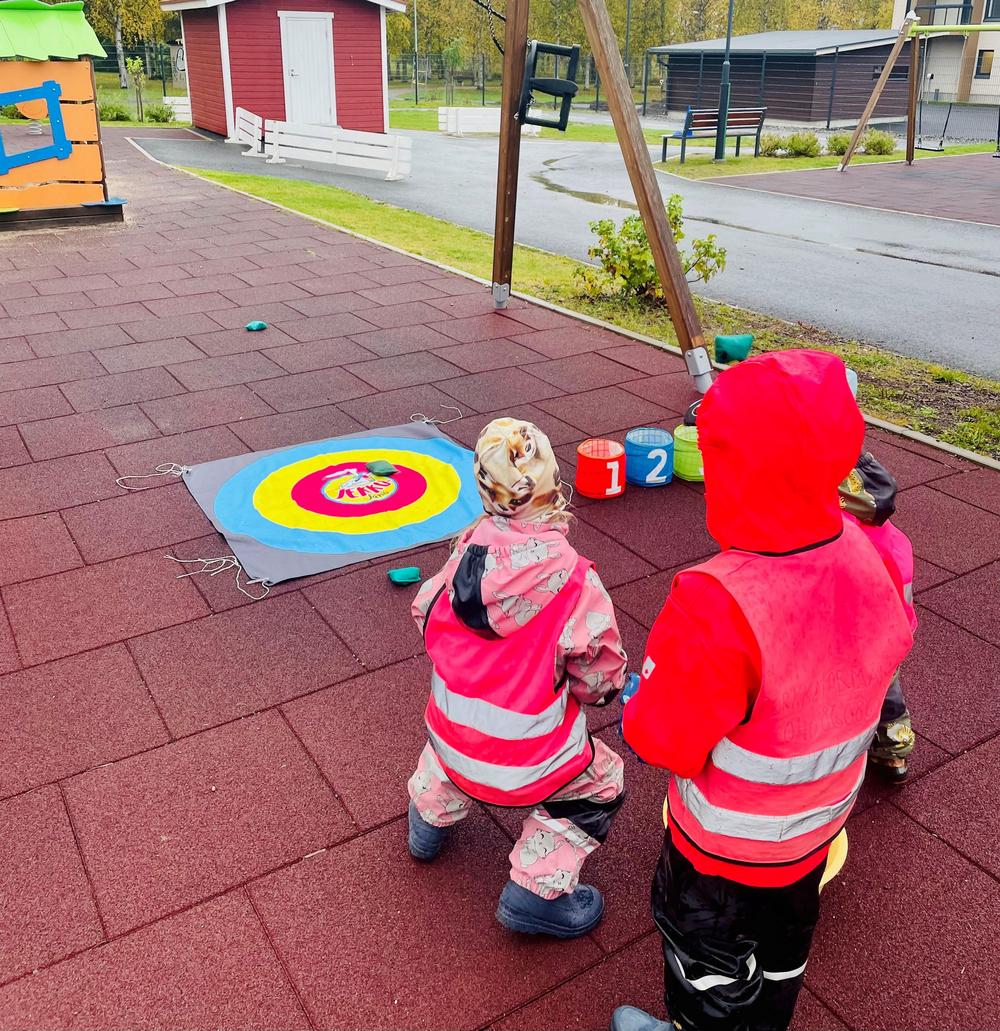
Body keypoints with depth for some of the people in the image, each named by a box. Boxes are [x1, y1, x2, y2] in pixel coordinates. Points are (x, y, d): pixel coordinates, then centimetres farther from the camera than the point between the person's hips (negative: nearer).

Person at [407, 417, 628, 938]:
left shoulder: (467, 550, -14)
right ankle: (536, 892, 22)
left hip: (451, 741, 5)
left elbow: (427, 616, 3)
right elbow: (600, 679, -14)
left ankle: (431, 819, 56)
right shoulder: (574, 582, -25)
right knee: (601, 782, 22)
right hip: (528, 764, -4)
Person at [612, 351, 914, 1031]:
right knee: (781, 944, 33)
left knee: (708, 955, 25)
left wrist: (638, 709, -9)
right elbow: (888, 650, 0)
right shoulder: (868, 561, -19)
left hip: (727, 844, -6)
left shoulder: (717, 607, -41)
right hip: (822, 822, 6)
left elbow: (665, 740, -31)